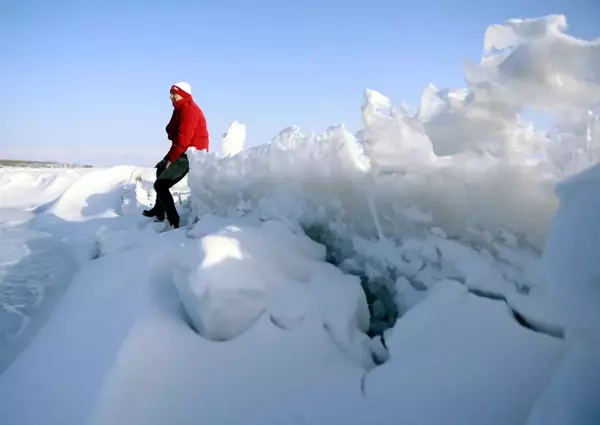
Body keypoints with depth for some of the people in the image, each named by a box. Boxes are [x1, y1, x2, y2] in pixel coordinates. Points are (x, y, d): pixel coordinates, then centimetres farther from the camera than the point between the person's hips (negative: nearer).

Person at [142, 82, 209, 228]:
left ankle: (174, 222, -16)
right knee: (161, 169, 32)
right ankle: (159, 210, 40)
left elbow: (183, 138, -26)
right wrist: (168, 157, 10)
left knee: (160, 185, -14)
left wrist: (170, 158, -20)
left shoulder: (188, 109, -17)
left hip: (191, 155, -12)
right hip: (186, 153, 12)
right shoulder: (182, 109, 18)